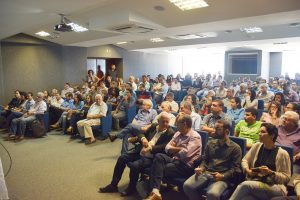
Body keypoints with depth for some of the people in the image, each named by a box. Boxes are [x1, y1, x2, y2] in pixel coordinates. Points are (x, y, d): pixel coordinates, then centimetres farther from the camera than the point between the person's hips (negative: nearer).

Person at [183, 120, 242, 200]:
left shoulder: (235, 148, 5)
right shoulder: (211, 143, 18)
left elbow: (235, 168, 0)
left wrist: (222, 176, -17)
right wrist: (201, 168, -1)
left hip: (222, 177, -4)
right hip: (206, 173, 4)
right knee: (187, 185, -22)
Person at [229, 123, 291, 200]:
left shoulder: (282, 153, -2)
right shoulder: (257, 146, 10)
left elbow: (286, 177, -1)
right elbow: (245, 160, 19)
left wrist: (270, 172, -17)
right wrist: (247, 170, -1)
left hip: (275, 188, -3)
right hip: (254, 185, 3)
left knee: (245, 185, -32)